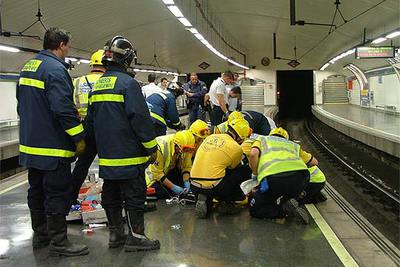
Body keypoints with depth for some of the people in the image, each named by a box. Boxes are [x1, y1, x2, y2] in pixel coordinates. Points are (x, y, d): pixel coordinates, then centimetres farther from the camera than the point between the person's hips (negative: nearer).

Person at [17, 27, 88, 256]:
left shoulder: (28, 67, 14)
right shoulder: (55, 69, -17)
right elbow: (64, 109, -26)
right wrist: (79, 138, -18)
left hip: (30, 144, 10)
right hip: (52, 147, -10)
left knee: (37, 191, 17)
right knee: (57, 194, -2)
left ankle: (40, 235, 29)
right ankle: (59, 242, 5)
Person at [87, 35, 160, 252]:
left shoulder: (97, 85, 12)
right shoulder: (127, 83, -14)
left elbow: (91, 120, 18)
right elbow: (140, 118, -18)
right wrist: (151, 147, -11)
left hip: (106, 154, 8)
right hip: (129, 154, -8)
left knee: (111, 194, 14)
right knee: (134, 194, 0)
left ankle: (115, 233, 24)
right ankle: (135, 236, 5)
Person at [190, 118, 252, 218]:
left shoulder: (210, 137, 15)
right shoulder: (236, 148, -2)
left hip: (194, 186, 6)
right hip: (213, 187, -6)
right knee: (246, 170, 11)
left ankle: (205, 200, 11)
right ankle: (227, 203, 12)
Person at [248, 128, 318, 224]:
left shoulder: (262, 139, 29)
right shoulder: (293, 144, 37)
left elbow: (253, 153, 6)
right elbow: (314, 162, 40)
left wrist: (254, 174, 20)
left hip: (273, 177, -4)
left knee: (255, 210, 12)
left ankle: (285, 209, -7)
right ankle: (286, 206, 1)